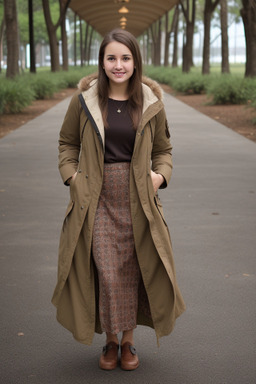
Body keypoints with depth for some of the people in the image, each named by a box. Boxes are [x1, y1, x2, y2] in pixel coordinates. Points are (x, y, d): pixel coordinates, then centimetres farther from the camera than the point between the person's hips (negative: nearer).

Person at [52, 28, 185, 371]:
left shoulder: (151, 102, 1)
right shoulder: (84, 99, 0)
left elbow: (163, 149, 12)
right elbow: (67, 143, 12)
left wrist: (160, 175, -5)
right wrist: (71, 175, -2)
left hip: (136, 198, 1)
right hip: (97, 199, -1)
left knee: (132, 271, 7)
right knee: (105, 271, -2)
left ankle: (129, 341, 25)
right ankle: (111, 340, 19)